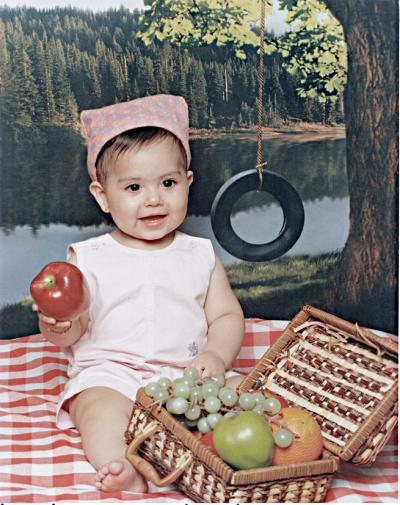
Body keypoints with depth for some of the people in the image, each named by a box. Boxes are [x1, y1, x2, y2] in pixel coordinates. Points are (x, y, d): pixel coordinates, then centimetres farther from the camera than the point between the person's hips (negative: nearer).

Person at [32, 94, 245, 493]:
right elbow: (73, 330, 4)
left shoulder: (200, 256, 11)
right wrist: (58, 326, -20)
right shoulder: (87, 259, 5)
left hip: (186, 375, 3)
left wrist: (216, 356, -10)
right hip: (109, 374, -2)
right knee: (100, 407, -32)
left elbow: (227, 315, 10)